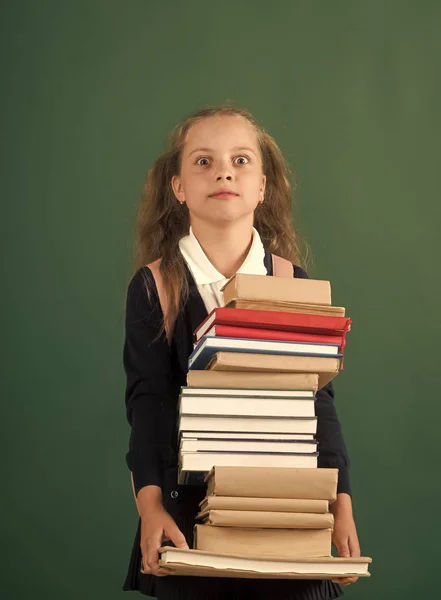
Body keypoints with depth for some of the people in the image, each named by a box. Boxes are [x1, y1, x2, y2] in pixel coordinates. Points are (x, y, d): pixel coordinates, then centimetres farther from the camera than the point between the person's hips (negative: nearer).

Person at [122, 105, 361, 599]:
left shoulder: (294, 283, 2)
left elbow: (318, 398, 1)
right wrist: (149, 503, -19)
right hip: (188, 502, -1)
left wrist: (341, 504, -6)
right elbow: (147, 401, -8)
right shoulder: (153, 286, -3)